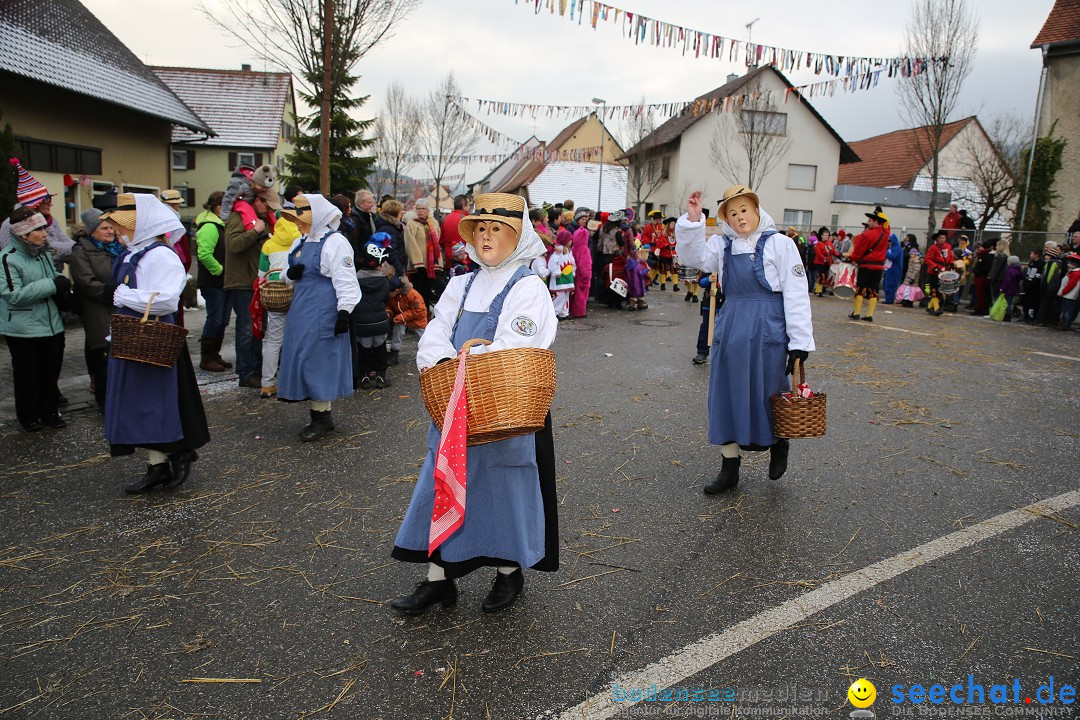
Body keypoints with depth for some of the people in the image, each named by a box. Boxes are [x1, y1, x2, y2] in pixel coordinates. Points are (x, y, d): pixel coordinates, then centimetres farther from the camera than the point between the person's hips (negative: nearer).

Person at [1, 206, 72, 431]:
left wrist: (62, 288, -1)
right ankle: (28, 416, 23)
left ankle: (49, 410, 29)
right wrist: (52, 285, -23)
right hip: (22, 330, -6)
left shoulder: (44, 253, 7)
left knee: (50, 371, 14)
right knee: (26, 375, 8)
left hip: (51, 324, 6)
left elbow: (54, 277, 23)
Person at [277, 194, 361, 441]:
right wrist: (290, 274, 2)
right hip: (301, 310, 9)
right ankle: (321, 414, 21)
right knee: (304, 358, 11)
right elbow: (293, 276, 26)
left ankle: (321, 416, 6)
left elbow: (345, 281, -16)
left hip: (323, 312, -9)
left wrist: (344, 311, -22)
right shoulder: (301, 243, 16)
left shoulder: (335, 243, -11)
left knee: (319, 359, -5)